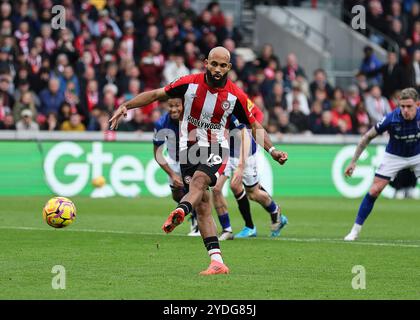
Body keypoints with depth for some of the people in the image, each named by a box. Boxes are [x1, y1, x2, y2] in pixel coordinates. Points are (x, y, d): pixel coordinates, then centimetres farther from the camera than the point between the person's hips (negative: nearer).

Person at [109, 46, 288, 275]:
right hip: (189, 151, 2)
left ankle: (180, 212, -63)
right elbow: (156, 95, 4)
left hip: (215, 152, -2)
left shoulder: (236, 96, -5)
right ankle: (217, 262, -7)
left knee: (199, 179, -34)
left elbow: (255, 126, 6)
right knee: (202, 207, -5)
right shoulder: (190, 83, -4)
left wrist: (272, 150, -6)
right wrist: (125, 106, -3)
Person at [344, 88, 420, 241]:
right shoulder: (391, 118, -28)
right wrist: (353, 161, -14)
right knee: (374, 191, -9)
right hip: (394, 157, -1)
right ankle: (355, 230, 2)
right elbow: (367, 137, -15)